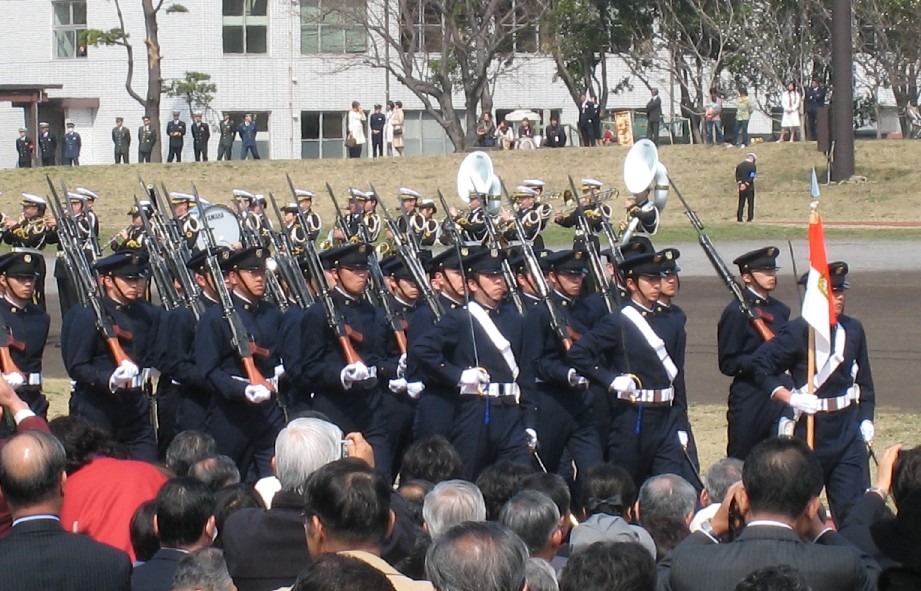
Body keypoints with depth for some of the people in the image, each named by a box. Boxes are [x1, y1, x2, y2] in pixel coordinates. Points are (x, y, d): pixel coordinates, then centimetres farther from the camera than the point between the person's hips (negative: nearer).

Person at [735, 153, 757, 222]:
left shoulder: (739, 165, 8)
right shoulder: (752, 166, -6)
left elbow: (737, 176, 1)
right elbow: (752, 177, -13)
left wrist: (740, 183, -8)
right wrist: (746, 184, -14)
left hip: (741, 187, 3)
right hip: (750, 187, -3)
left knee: (741, 203, 8)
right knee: (750, 203, 5)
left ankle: (739, 217, 3)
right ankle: (750, 217, 1)